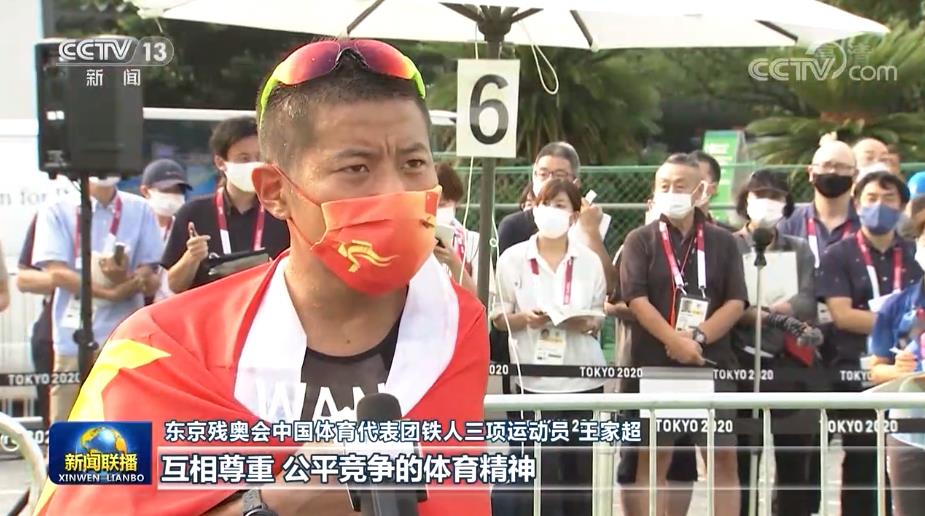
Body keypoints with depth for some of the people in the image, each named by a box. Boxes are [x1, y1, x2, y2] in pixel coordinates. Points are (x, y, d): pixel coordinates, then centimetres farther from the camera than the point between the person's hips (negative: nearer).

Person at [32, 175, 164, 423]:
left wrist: (125, 279, -18)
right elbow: (57, 272, -6)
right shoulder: (57, 212, 4)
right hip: (74, 342, -1)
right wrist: (111, 292, -17)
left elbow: (149, 280, 5)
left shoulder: (140, 210, 9)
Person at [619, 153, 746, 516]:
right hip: (654, 364, -1)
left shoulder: (722, 242, 10)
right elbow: (637, 299, -6)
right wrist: (676, 342, -17)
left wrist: (698, 336, -12)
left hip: (711, 363, 1)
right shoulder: (641, 241, 5)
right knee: (653, 458, 1)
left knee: (724, 457, -2)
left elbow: (736, 302, 3)